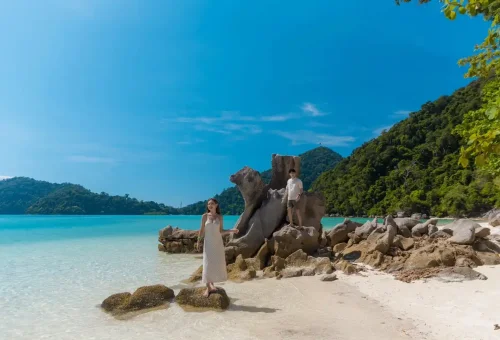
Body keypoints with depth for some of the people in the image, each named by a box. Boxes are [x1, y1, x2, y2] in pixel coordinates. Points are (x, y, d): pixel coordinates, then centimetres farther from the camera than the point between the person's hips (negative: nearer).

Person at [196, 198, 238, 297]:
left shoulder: (220, 217, 2)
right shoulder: (205, 216, -2)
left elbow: (221, 231, 3)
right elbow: (202, 230, 1)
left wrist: (231, 230, -8)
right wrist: (198, 241, -5)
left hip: (218, 243, 2)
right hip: (208, 243, -2)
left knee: (218, 264, 3)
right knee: (208, 264, -4)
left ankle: (212, 283, 23)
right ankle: (208, 287, 5)